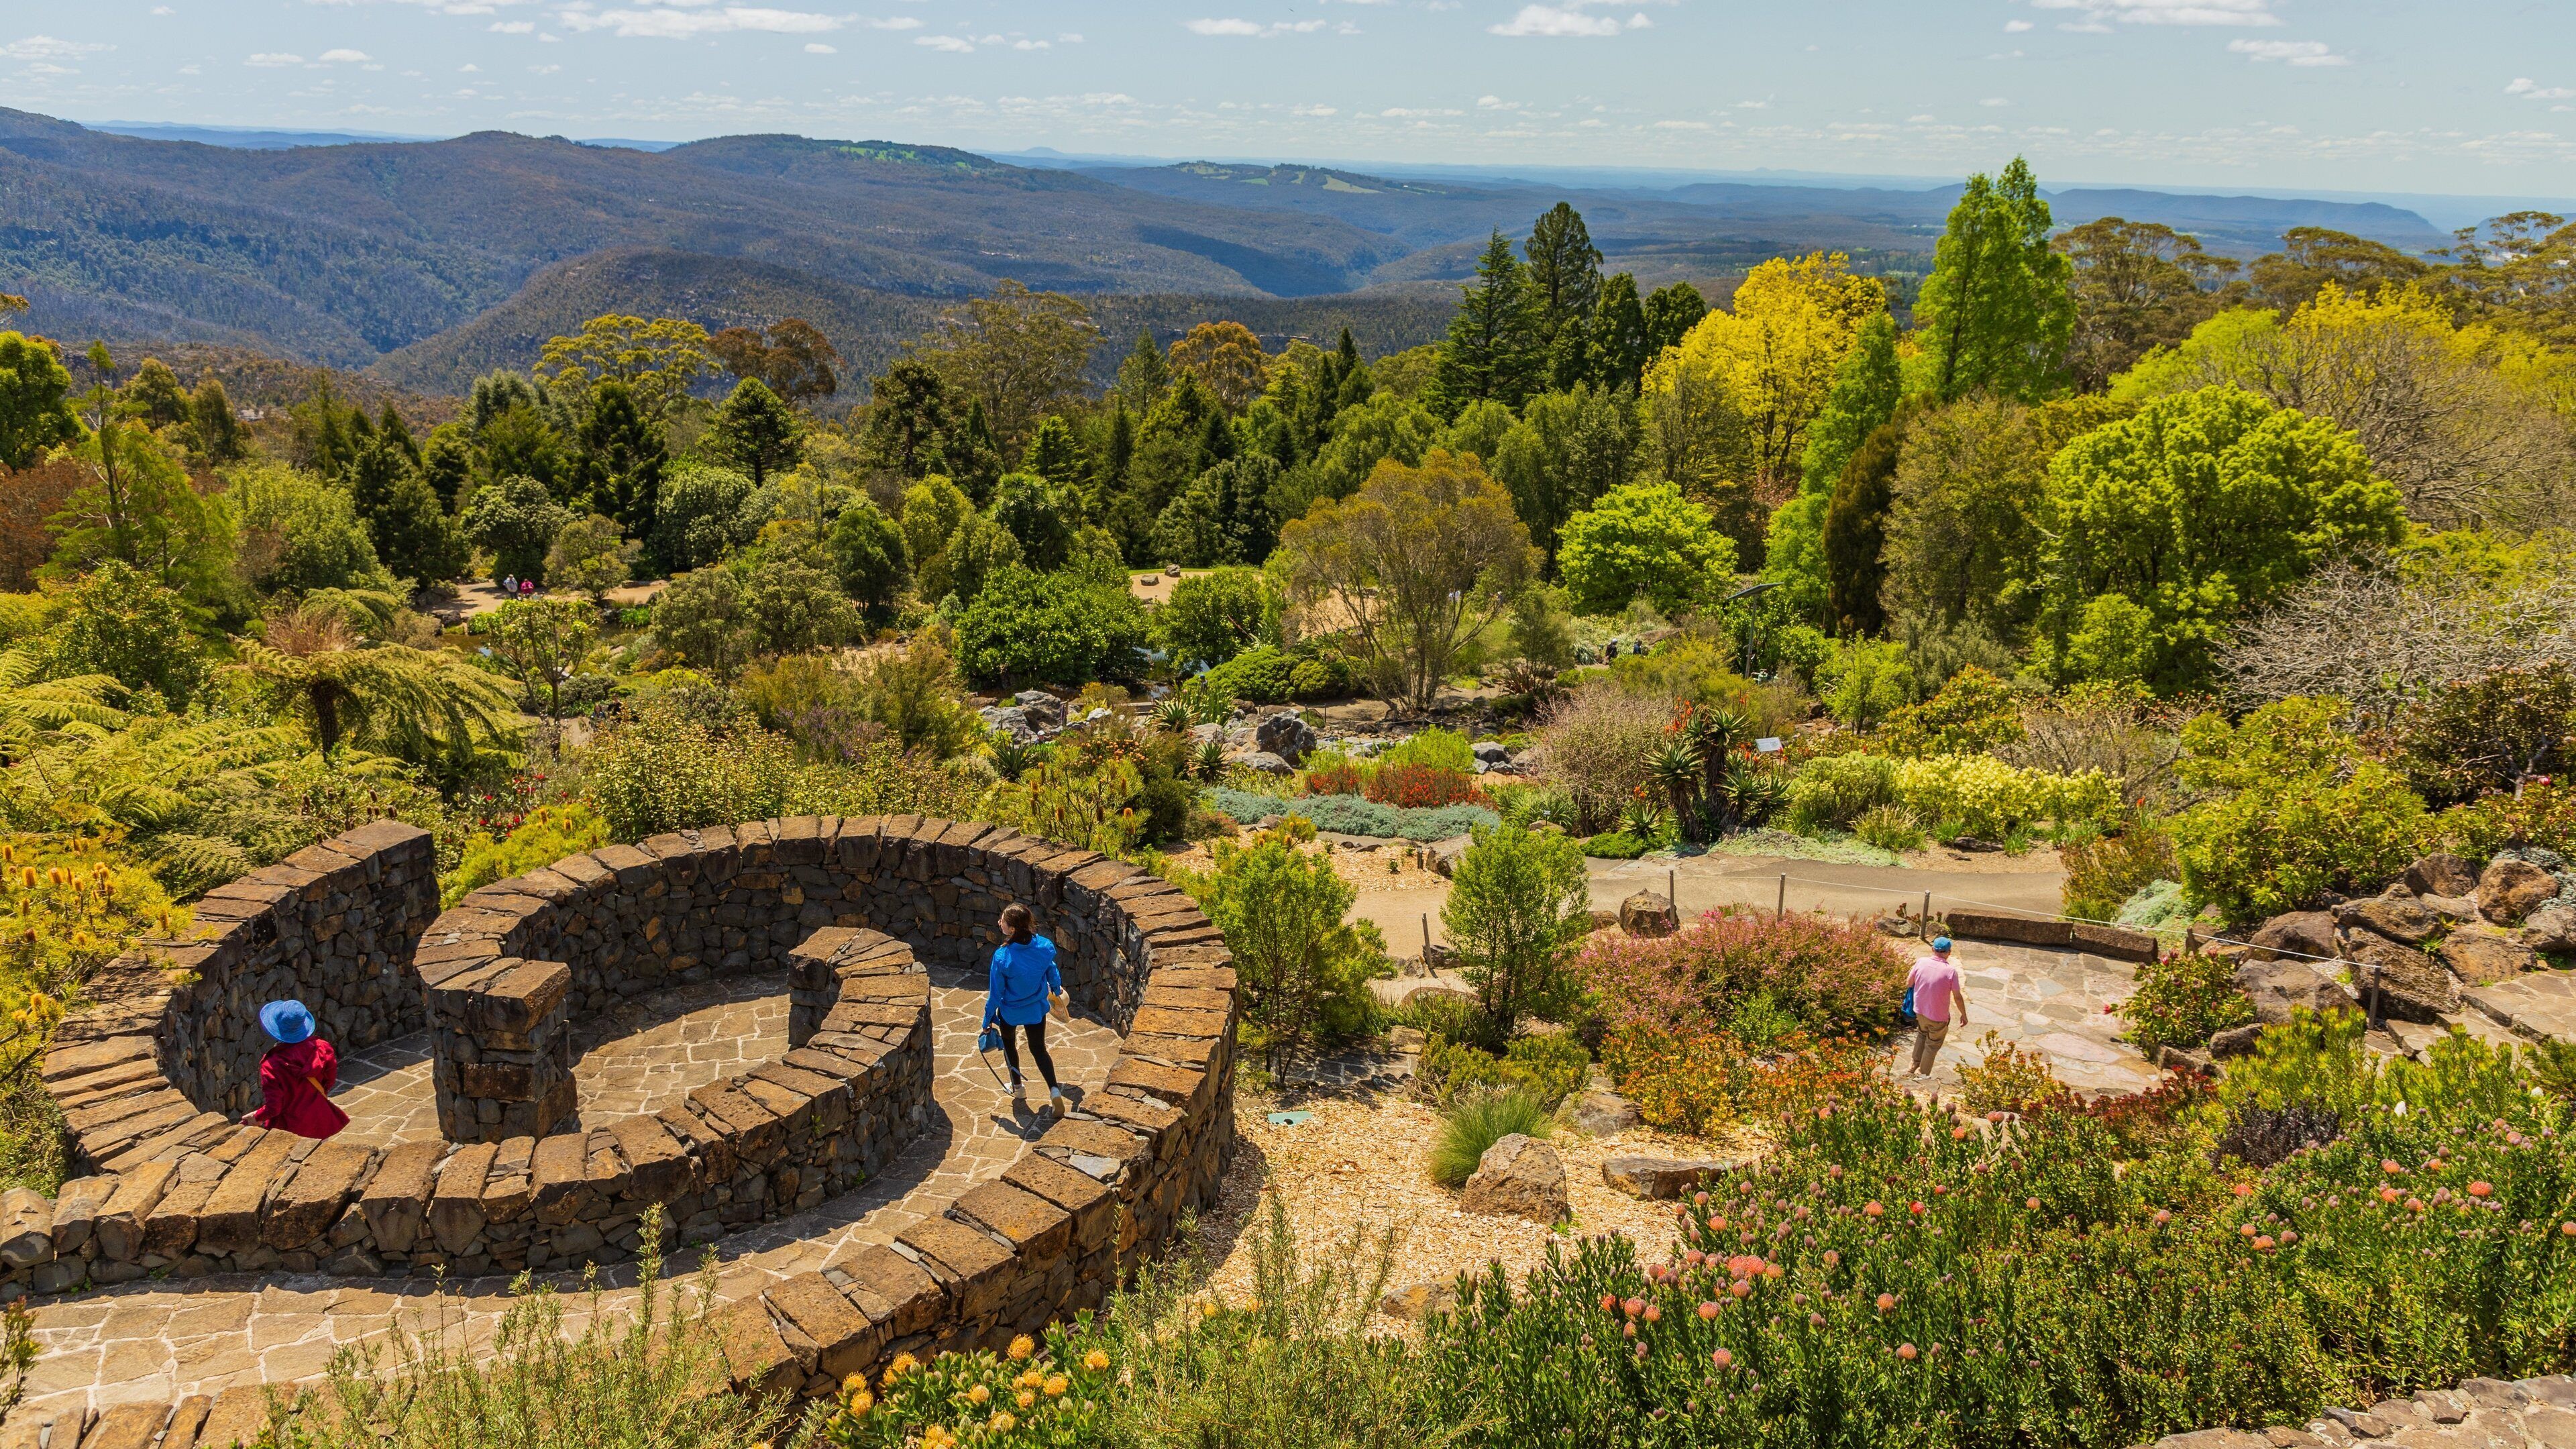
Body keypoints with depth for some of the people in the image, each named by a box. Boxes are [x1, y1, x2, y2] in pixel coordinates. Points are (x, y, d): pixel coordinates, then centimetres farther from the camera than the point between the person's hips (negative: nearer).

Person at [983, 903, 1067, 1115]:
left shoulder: (1002, 956, -32)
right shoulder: (1044, 946, -21)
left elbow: (996, 992, -19)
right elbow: (1051, 971, 0)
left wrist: (989, 1018, -3)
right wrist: (1056, 988, 22)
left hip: (1010, 1011, -3)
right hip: (1037, 1008, 3)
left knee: (1008, 1043, 27)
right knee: (1039, 1049, 19)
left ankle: (1017, 1086, 41)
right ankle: (1054, 1090, 2)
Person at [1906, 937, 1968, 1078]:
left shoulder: (1921, 962, -12)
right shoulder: (1951, 971, -21)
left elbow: (1909, 983, 1)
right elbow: (1958, 997, -13)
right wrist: (1964, 1015, 2)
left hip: (1920, 1010, 4)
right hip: (1939, 1016, -4)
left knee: (1922, 1034, 31)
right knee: (1933, 1045, 17)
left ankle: (1915, 1065, 38)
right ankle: (1922, 1074, 28)